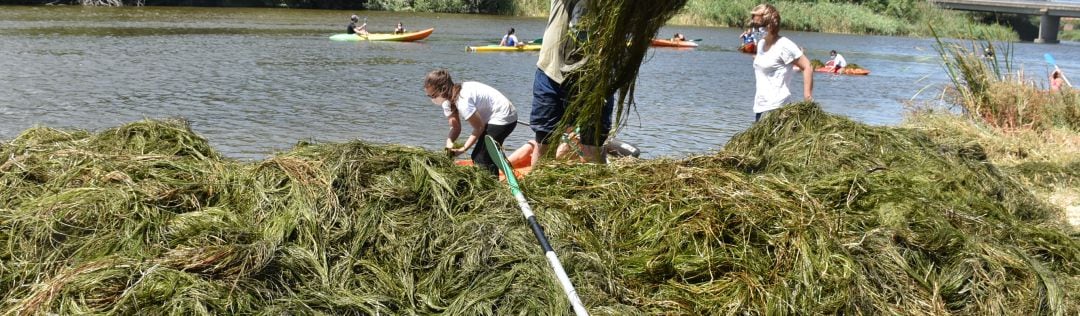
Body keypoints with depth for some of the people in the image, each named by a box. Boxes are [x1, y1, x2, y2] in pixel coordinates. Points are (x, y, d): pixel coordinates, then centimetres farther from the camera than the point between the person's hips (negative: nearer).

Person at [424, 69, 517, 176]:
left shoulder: (462, 101, -30)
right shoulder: (448, 100, -1)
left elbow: (479, 127, -20)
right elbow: (455, 127, 0)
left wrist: (463, 148, -20)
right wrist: (449, 142, -20)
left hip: (503, 118, -10)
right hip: (490, 118, 10)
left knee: (481, 160, -14)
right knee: (477, 157, 10)